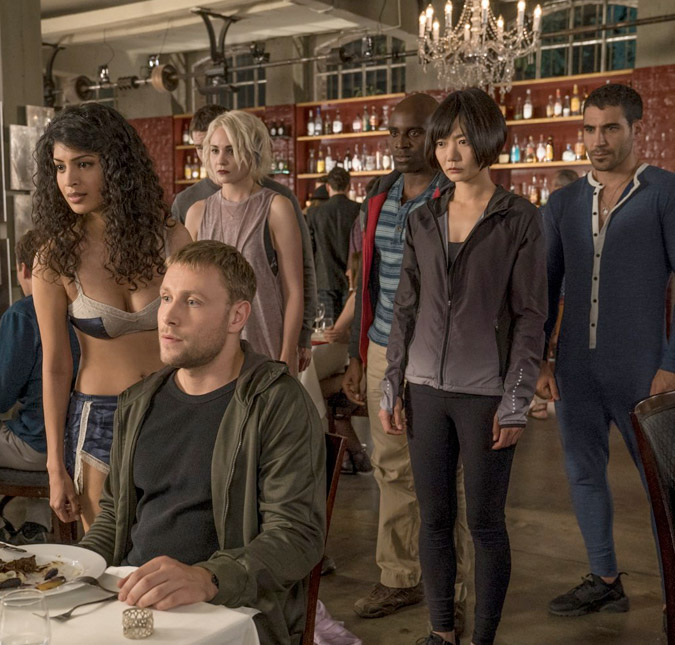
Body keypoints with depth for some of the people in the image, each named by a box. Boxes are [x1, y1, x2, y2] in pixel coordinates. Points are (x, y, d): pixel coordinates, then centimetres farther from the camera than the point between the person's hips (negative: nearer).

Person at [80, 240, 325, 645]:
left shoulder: (281, 405, -6)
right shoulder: (139, 403, 16)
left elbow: (298, 534, -15)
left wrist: (207, 579, -30)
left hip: (232, 610, -6)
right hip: (129, 601, 7)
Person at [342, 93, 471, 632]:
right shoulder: (378, 199, 11)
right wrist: (356, 356, 16)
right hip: (383, 354, 6)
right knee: (392, 471, 12)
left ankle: (450, 591, 18)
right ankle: (399, 579, 26)